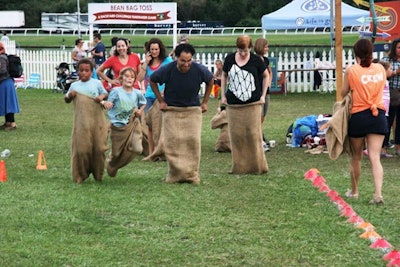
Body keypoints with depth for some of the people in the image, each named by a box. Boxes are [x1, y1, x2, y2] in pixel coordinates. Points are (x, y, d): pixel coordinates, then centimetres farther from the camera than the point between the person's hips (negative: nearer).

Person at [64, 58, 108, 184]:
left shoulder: (96, 83, 6)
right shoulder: (74, 86, 9)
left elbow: (105, 93, 13)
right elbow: (66, 100, 18)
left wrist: (102, 97, -9)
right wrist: (69, 95, -5)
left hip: (97, 120, 0)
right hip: (81, 122, 0)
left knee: (99, 148, 2)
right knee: (82, 149, -2)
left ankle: (98, 175, 18)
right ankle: (80, 175, 11)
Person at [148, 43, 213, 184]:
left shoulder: (199, 70, -14)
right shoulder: (167, 70, -17)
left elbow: (210, 80, 9)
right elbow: (152, 81, 3)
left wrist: (205, 102, 8)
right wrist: (161, 101, 0)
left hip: (193, 110, 1)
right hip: (172, 110, -1)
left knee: (193, 140, -8)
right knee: (172, 141, -8)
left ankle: (192, 174, 1)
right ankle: (175, 174, 0)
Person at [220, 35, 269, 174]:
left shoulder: (256, 60, -2)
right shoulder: (230, 59, 2)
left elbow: (266, 76, 11)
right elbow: (224, 76, 17)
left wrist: (263, 95, 5)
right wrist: (223, 95, 12)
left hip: (252, 104, -2)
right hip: (233, 104, 2)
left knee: (253, 134, -4)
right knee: (236, 135, 1)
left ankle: (257, 166, 3)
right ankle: (239, 167, 7)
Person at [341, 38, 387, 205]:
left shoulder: (351, 70, -8)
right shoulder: (380, 69, 4)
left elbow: (343, 94, 1)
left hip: (359, 116, -2)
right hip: (378, 116, 2)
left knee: (356, 157, 15)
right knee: (375, 157, -2)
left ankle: (354, 191, 29)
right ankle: (378, 194, -17)